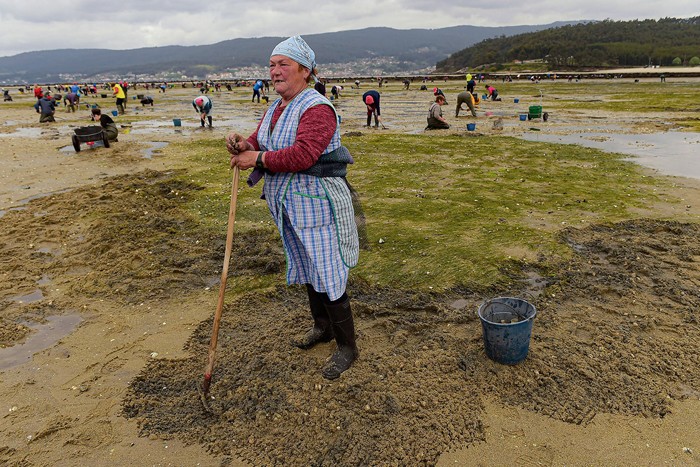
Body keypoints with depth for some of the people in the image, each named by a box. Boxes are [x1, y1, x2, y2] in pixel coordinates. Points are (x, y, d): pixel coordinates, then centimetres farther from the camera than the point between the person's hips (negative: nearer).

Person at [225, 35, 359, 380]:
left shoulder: (317, 108, -17)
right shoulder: (275, 109, 13)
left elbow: (304, 154, -29)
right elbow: (258, 143, 12)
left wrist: (258, 159, -23)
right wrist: (243, 145, -11)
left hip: (317, 204, -10)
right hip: (289, 205, 10)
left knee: (327, 273, -5)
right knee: (305, 268, 20)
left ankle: (346, 347, 12)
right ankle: (322, 327, 40)